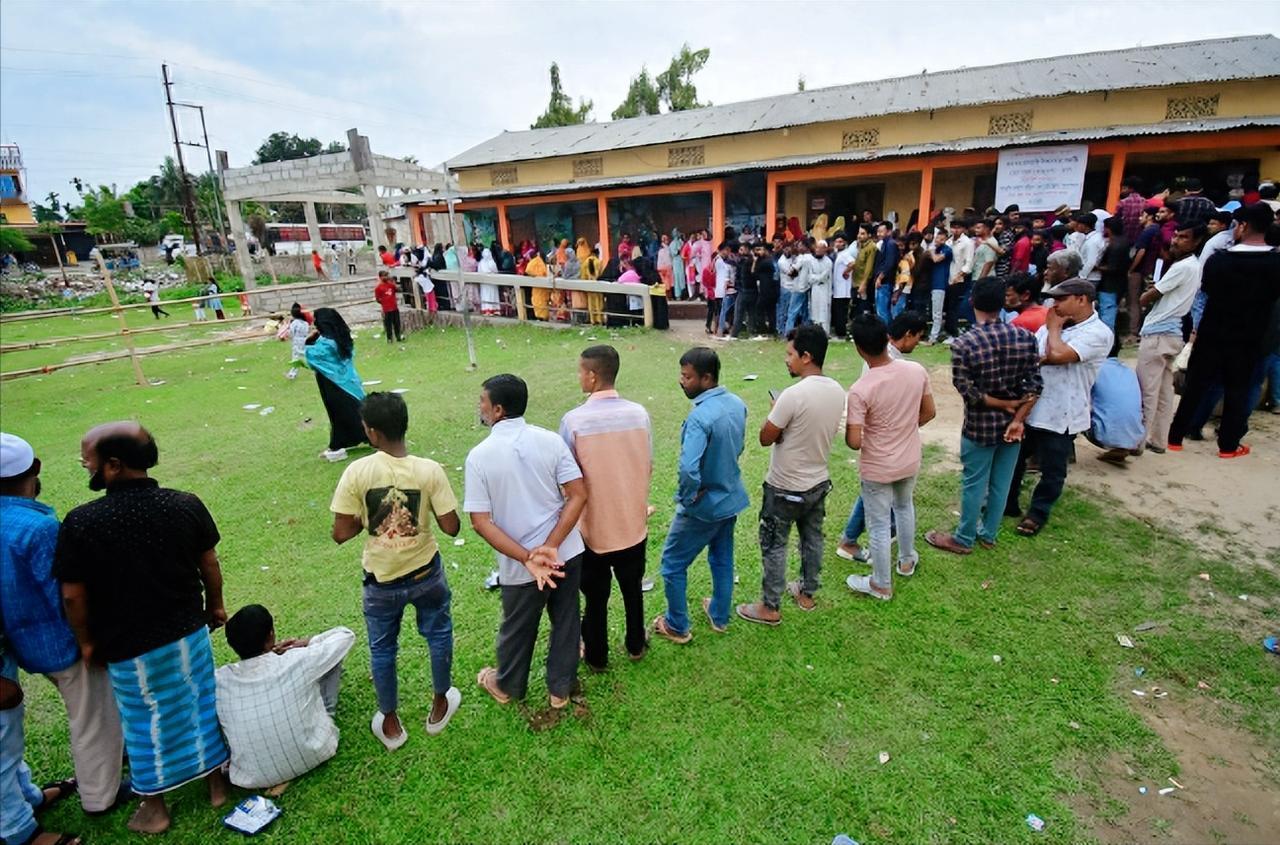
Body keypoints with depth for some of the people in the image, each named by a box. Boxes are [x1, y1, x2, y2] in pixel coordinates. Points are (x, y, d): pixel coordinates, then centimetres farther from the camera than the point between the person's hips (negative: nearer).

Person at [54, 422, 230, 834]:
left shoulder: (81, 523, -21)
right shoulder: (186, 504, -13)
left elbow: (73, 594, -13)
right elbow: (209, 564, -2)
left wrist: (87, 641, 3)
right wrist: (215, 606, 14)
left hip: (129, 645, -2)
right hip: (189, 631, 3)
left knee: (146, 722, 16)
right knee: (201, 704, 20)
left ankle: (154, 808, 35)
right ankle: (216, 782, 38)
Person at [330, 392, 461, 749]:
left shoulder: (357, 472, -19)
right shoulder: (430, 470, -18)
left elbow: (341, 533, -14)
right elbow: (451, 527, -15)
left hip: (381, 579, 0)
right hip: (425, 572, 0)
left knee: (382, 649, 22)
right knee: (438, 635, 25)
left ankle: (390, 724, 39)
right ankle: (440, 706, 42)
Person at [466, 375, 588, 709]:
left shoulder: (479, 456, -14)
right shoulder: (551, 440, -9)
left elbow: (481, 522, -16)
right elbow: (578, 496, -12)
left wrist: (528, 558, -18)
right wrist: (551, 546, -15)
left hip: (519, 565, -2)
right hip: (567, 553, 2)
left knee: (518, 629, 22)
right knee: (566, 620, 22)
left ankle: (507, 685, 49)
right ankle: (561, 688, 41)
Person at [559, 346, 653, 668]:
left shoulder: (574, 420, -21)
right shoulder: (639, 414, -10)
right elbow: (648, 468, 1)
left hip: (594, 528, -3)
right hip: (633, 525, 3)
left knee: (595, 597, 18)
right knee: (633, 590, 24)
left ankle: (596, 656, 38)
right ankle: (636, 645, 44)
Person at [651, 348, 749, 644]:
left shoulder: (701, 416, -30)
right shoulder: (737, 404, -4)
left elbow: (688, 469, -38)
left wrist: (688, 498, -20)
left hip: (704, 505, -8)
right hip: (732, 498, 8)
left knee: (673, 564, 13)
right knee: (723, 560, 24)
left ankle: (677, 626, 27)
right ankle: (720, 617, 43)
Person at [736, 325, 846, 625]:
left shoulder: (793, 395, -28)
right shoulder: (837, 391, -4)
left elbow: (766, 439, -19)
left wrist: (775, 412, -2)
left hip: (785, 488, -7)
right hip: (819, 482, 7)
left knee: (773, 546, 9)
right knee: (813, 538, 22)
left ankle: (770, 607, 21)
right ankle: (807, 593, 41)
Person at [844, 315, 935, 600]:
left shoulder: (860, 390, -29)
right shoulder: (917, 370, -13)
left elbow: (854, 442, -27)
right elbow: (928, 413, 1)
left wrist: (849, 428, -4)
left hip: (877, 468, -5)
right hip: (910, 460, 6)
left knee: (879, 526, 13)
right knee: (904, 506, 31)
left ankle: (881, 585, 31)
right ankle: (907, 560, 52)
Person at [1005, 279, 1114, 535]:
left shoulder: (1098, 333, -14)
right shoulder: (1054, 325, 7)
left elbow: (1058, 355, -28)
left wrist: (1054, 328, -11)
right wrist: (1045, 358, -16)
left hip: (1060, 416, -6)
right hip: (1030, 407, 6)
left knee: (1052, 471, 10)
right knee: (1013, 458, 17)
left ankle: (1038, 512, 29)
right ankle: (1007, 503, 34)